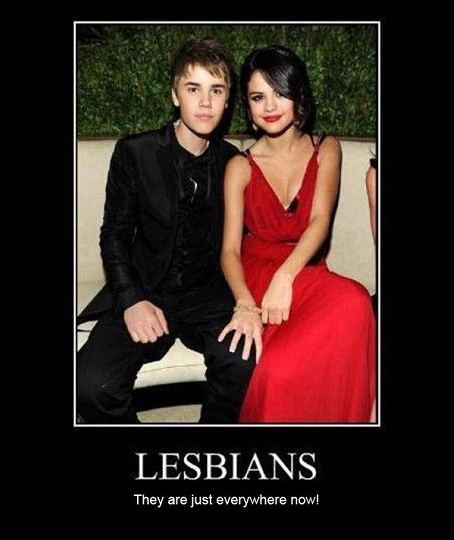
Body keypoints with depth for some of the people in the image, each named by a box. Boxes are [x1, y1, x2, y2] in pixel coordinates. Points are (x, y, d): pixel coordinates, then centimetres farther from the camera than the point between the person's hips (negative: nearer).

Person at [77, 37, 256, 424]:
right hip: (143, 292, 0)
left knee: (247, 366, -29)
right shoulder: (134, 152, 1)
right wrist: (132, 300, -11)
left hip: (209, 295, 1)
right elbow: (114, 234, 3)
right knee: (91, 385, -25)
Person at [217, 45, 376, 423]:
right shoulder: (241, 167, 3)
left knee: (353, 302, -35)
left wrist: (285, 277, -29)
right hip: (256, 275, -2)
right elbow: (230, 249, -7)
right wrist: (245, 305, -29)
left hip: (307, 272, 2)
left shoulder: (326, 150, 7)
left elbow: (320, 220, -10)